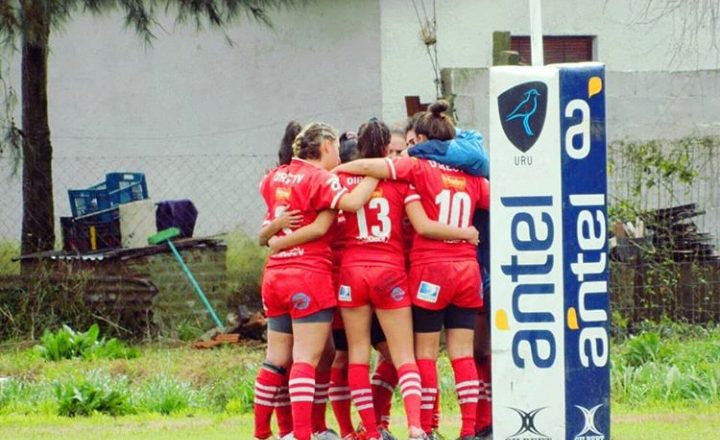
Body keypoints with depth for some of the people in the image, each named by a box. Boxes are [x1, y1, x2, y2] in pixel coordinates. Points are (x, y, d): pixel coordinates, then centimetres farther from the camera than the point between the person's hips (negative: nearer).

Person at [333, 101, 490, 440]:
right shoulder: (471, 177, 7)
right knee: (462, 353, 5)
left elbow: (368, 166, -15)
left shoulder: (419, 168, -6)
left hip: (430, 270, -4)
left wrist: (334, 171, -1)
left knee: (425, 353, 3)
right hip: (467, 271, 4)